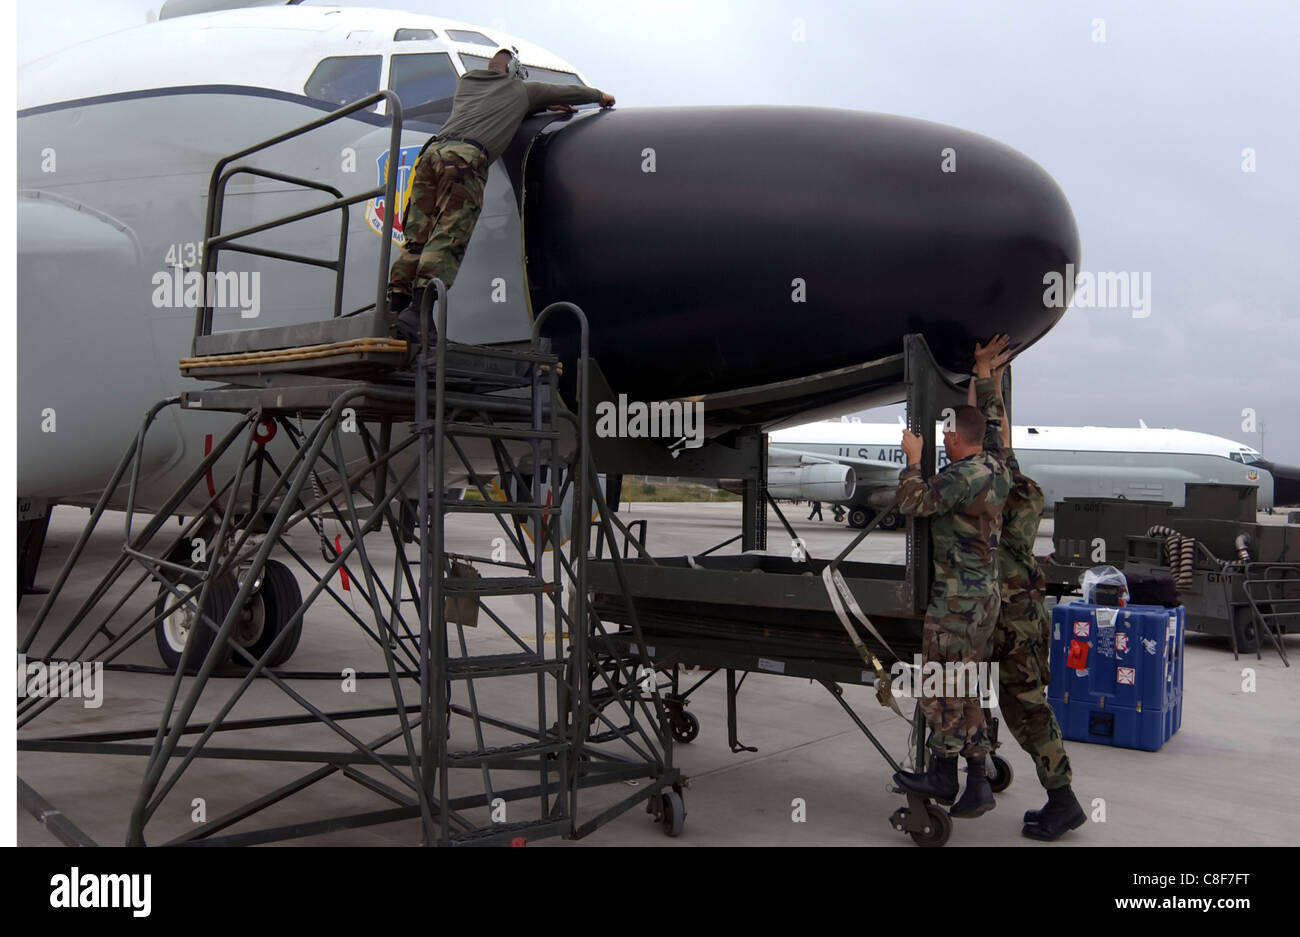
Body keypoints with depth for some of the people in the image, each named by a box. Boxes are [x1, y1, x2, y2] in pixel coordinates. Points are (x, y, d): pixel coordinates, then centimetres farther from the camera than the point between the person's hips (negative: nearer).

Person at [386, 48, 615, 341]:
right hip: (466, 156, -5)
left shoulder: (466, 81, 34)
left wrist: (543, 106, 54)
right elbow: (568, 92, 36)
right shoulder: (522, 90, 23)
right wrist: (600, 96, 54)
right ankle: (417, 309, -30)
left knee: (417, 237, 2)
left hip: (433, 151, 6)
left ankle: (395, 304, -10)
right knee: (447, 238, -15)